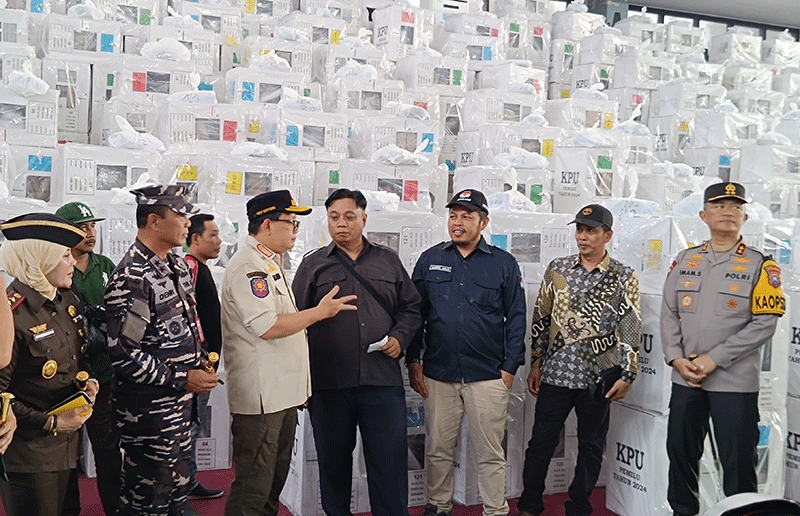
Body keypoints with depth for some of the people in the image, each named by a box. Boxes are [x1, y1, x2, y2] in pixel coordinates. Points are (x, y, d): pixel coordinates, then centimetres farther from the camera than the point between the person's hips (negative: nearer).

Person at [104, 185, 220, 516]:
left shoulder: (177, 266, 8)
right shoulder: (132, 278, -22)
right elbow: (124, 355, -24)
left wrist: (198, 361, 9)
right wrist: (182, 379, -20)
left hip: (180, 402, 9)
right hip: (148, 411, -9)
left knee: (177, 488, 20)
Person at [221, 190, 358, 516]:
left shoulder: (270, 263, 18)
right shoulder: (248, 266, -16)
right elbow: (267, 327, -25)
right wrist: (319, 312, -15)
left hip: (283, 392, 10)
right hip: (260, 397, -10)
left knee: (275, 479, 19)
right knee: (253, 488, -2)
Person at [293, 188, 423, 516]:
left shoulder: (388, 261, 13)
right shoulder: (313, 265, 8)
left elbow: (411, 308, 17)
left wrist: (400, 337, -2)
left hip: (382, 379, 1)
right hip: (328, 382, 0)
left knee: (390, 461, 2)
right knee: (333, 460, 11)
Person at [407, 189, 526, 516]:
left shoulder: (503, 264, 3)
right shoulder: (430, 260, 7)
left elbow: (516, 318, 4)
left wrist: (509, 368, -1)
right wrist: (413, 361, 3)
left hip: (488, 376, -1)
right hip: (438, 374, 2)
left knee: (491, 453, 5)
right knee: (438, 449, 10)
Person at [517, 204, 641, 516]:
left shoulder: (624, 278, 0)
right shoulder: (557, 269, 6)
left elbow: (631, 330, 0)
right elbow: (541, 320, 9)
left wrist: (627, 375, -5)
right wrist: (536, 364, 8)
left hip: (598, 378, -1)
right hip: (556, 374, 1)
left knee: (591, 447, 10)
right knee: (541, 442, 6)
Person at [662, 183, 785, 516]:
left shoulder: (760, 265, -3)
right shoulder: (685, 261, 9)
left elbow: (765, 323, -10)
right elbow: (669, 314, 8)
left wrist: (714, 358, -15)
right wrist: (676, 358, -6)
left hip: (734, 381, -4)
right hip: (685, 377, 4)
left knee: (737, 461, 2)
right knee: (680, 451, 13)